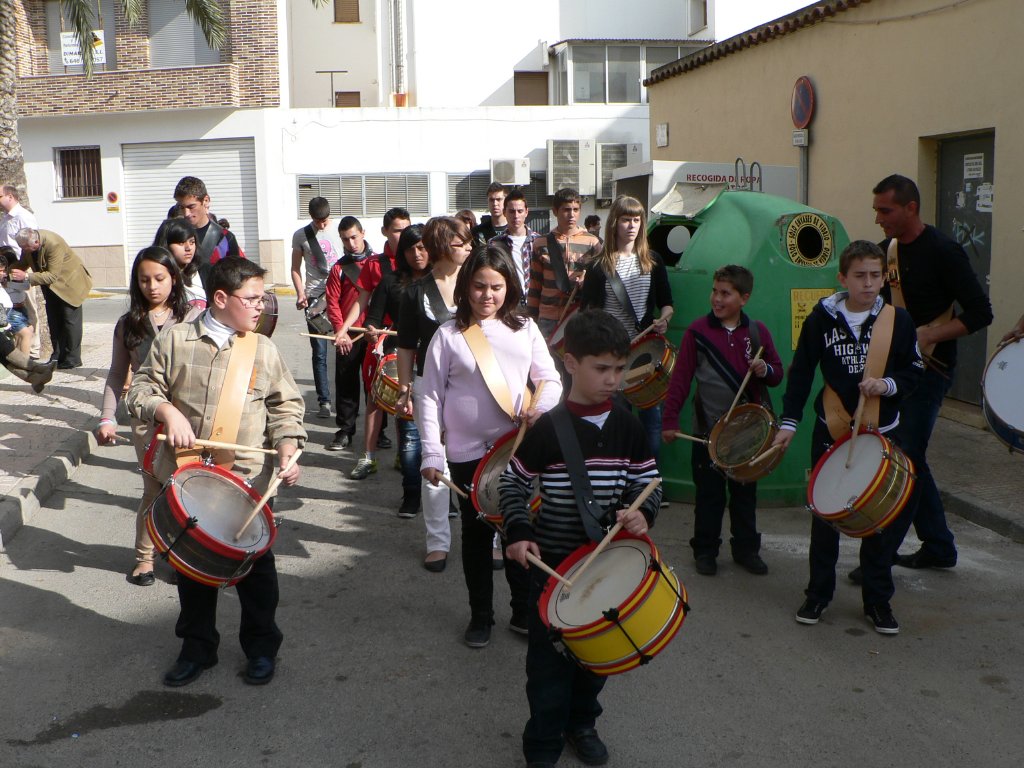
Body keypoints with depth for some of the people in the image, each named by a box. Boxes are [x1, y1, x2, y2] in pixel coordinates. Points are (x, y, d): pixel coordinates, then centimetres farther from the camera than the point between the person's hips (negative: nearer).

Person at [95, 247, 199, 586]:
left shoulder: (191, 316, 0)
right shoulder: (129, 323, 6)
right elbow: (117, 375, 9)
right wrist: (108, 417, 1)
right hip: (147, 417, 1)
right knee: (155, 488, 3)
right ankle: (144, 556, 20)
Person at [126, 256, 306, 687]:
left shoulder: (263, 349, 0)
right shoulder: (174, 341, -2)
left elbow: (285, 405, 3)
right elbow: (142, 388, 1)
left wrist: (288, 449, -12)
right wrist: (167, 411, -19)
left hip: (248, 480, 0)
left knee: (255, 566, 9)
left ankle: (261, 646, 28)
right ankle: (197, 647, 33)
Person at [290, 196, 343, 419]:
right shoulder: (301, 235, 6)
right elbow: (295, 268, 11)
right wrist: (301, 294, -3)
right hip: (315, 297, 1)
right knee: (319, 353, 0)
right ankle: (324, 401, 6)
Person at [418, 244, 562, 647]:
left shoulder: (524, 329, 4)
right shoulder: (449, 335, -3)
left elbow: (550, 378, 6)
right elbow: (430, 396, -2)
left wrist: (542, 406, -17)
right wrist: (431, 453, -7)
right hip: (467, 452, -1)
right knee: (476, 535, 11)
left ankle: (524, 612, 27)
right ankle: (481, 616, 27)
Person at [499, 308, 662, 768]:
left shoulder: (626, 426, -3)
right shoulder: (548, 428, -13)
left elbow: (647, 482, 4)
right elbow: (513, 483, -3)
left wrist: (642, 512, -17)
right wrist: (519, 532, -17)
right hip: (552, 563, -3)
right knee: (549, 659, 3)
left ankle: (582, 722, 41)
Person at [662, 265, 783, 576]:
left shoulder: (757, 331, 1)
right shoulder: (698, 331, -6)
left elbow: (778, 375, 7)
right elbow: (680, 377, -5)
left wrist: (765, 370, -16)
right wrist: (670, 419, -8)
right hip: (708, 429, -2)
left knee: (745, 492, 14)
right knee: (709, 494, 7)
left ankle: (746, 548, 27)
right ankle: (704, 550, 20)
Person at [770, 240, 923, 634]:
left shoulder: (898, 320, -4)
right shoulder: (822, 318, -5)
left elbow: (914, 371, 3)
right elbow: (801, 372, -1)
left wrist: (888, 385, -17)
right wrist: (789, 422, -6)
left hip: (882, 434, 0)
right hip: (831, 433, 0)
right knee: (825, 516, 10)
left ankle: (878, 600, 20)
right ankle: (818, 593, 24)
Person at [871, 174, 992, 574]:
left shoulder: (942, 251, -13)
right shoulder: (886, 250, 9)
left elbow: (980, 313, -15)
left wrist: (927, 336, -24)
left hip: (929, 369, -8)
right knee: (908, 457, 12)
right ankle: (938, 547, 24)